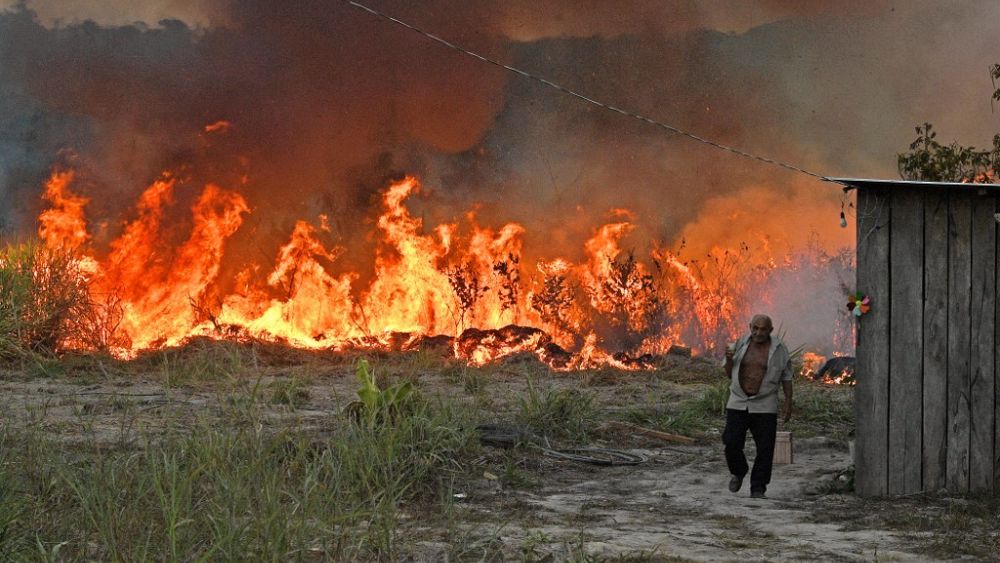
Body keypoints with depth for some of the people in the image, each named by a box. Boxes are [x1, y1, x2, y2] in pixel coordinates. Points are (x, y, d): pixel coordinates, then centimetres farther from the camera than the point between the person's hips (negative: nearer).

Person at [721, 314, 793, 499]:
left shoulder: (779, 348, -2)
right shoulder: (740, 344, 4)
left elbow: (786, 377, 4)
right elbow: (729, 374, 11)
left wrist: (788, 402, -1)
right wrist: (729, 359, -9)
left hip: (765, 407, -2)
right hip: (738, 403, 2)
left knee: (764, 449, -2)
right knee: (732, 443, -5)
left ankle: (758, 487, 8)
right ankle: (739, 472, 23)